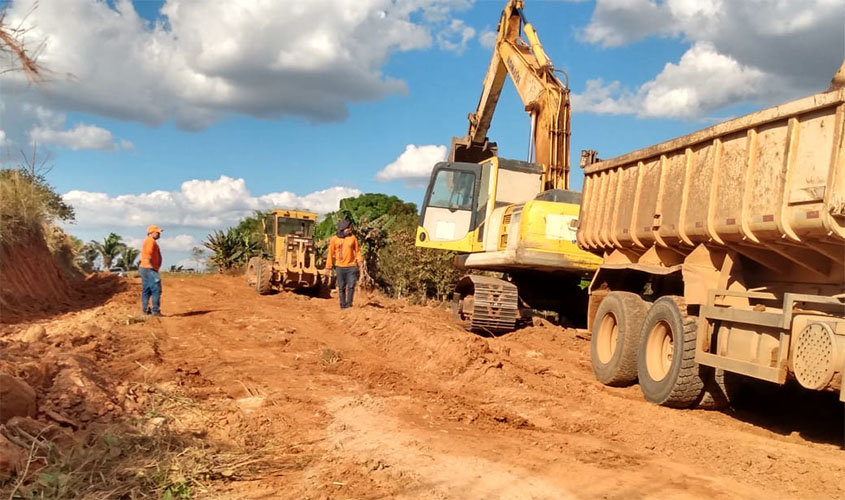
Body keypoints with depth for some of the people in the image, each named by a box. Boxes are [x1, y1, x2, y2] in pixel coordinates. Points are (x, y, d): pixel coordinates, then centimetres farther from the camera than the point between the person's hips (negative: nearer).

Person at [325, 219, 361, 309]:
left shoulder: (352, 237, 1)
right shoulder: (334, 239, -1)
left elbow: (357, 250, 6)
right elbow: (331, 253, 3)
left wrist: (359, 260, -8)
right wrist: (328, 266, 2)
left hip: (351, 266, 0)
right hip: (340, 267, 0)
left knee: (351, 286, -5)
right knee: (341, 288, 6)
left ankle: (349, 304, 4)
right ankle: (343, 305, 14)